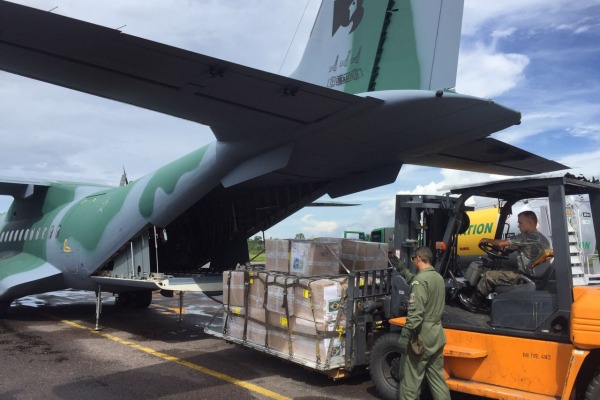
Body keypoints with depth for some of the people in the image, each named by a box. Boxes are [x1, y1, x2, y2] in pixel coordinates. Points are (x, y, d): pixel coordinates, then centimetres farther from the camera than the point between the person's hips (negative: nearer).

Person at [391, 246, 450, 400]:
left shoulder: (420, 280, -17)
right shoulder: (438, 277, 11)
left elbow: (415, 313, -24)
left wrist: (405, 336, -21)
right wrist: (401, 268, 32)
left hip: (421, 337, -9)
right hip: (436, 335, 9)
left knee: (411, 381, 1)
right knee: (437, 379, 15)